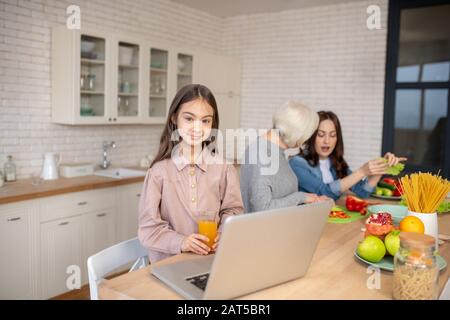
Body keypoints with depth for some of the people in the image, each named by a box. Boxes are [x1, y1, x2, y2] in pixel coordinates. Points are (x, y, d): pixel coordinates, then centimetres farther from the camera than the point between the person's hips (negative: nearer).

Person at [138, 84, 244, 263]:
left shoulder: (223, 166, 2)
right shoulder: (160, 170, -5)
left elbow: (232, 208, 10)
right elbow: (148, 228, -4)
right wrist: (180, 242, -20)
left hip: (214, 259, 2)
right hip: (168, 262, -2)